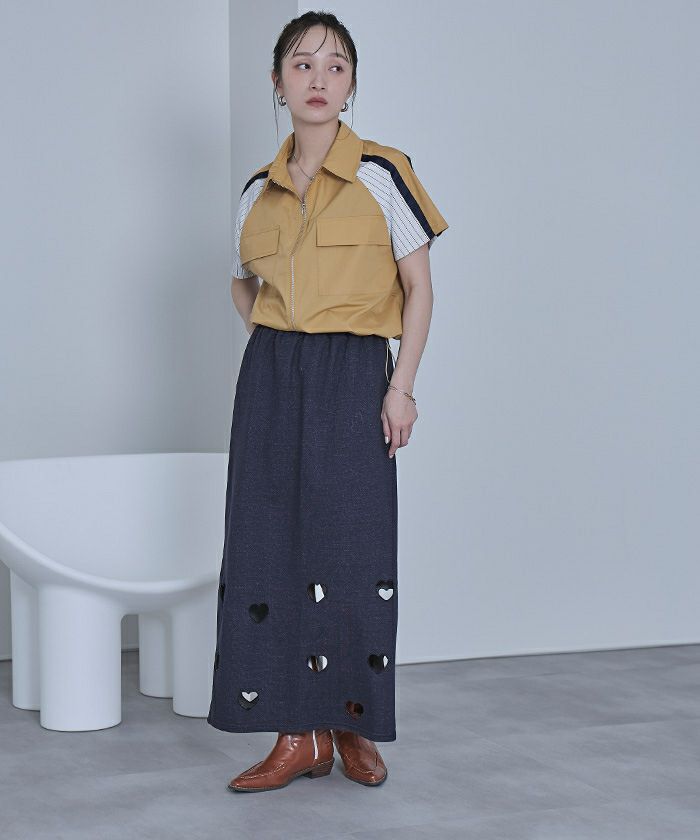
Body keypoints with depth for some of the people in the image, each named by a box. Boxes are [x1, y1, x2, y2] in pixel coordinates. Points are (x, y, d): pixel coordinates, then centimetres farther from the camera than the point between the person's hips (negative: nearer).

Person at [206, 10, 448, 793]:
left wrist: (401, 387, -9)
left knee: (353, 549, -3)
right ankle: (298, 736, 7)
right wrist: (278, 344, 9)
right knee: (270, 545, 0)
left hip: (353, 380, -4)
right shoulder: (259, 191, 10)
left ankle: (354, 727, 11)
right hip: (270, 380, 4)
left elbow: (419, 288, -2)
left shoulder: (382, 173, -2)